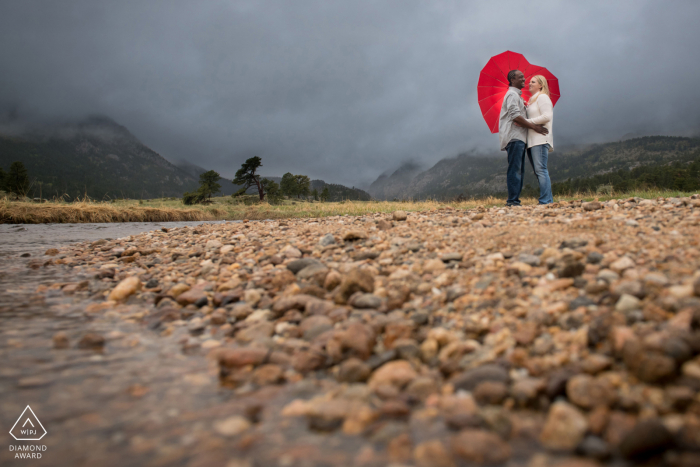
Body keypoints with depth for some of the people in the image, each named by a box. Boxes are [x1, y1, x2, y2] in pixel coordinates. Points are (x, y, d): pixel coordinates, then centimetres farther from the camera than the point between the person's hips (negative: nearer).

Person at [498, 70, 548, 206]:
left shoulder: (517, 95, 27)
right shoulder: (512, 94, -6)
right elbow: (515, 116, -18)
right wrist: (534, 127, -16)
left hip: (519, 137, 10)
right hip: (514, 137, -10)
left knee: (519, 170, 7)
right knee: (515, 169, -13)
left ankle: (515, 199, 8)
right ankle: (512, 200, -14)